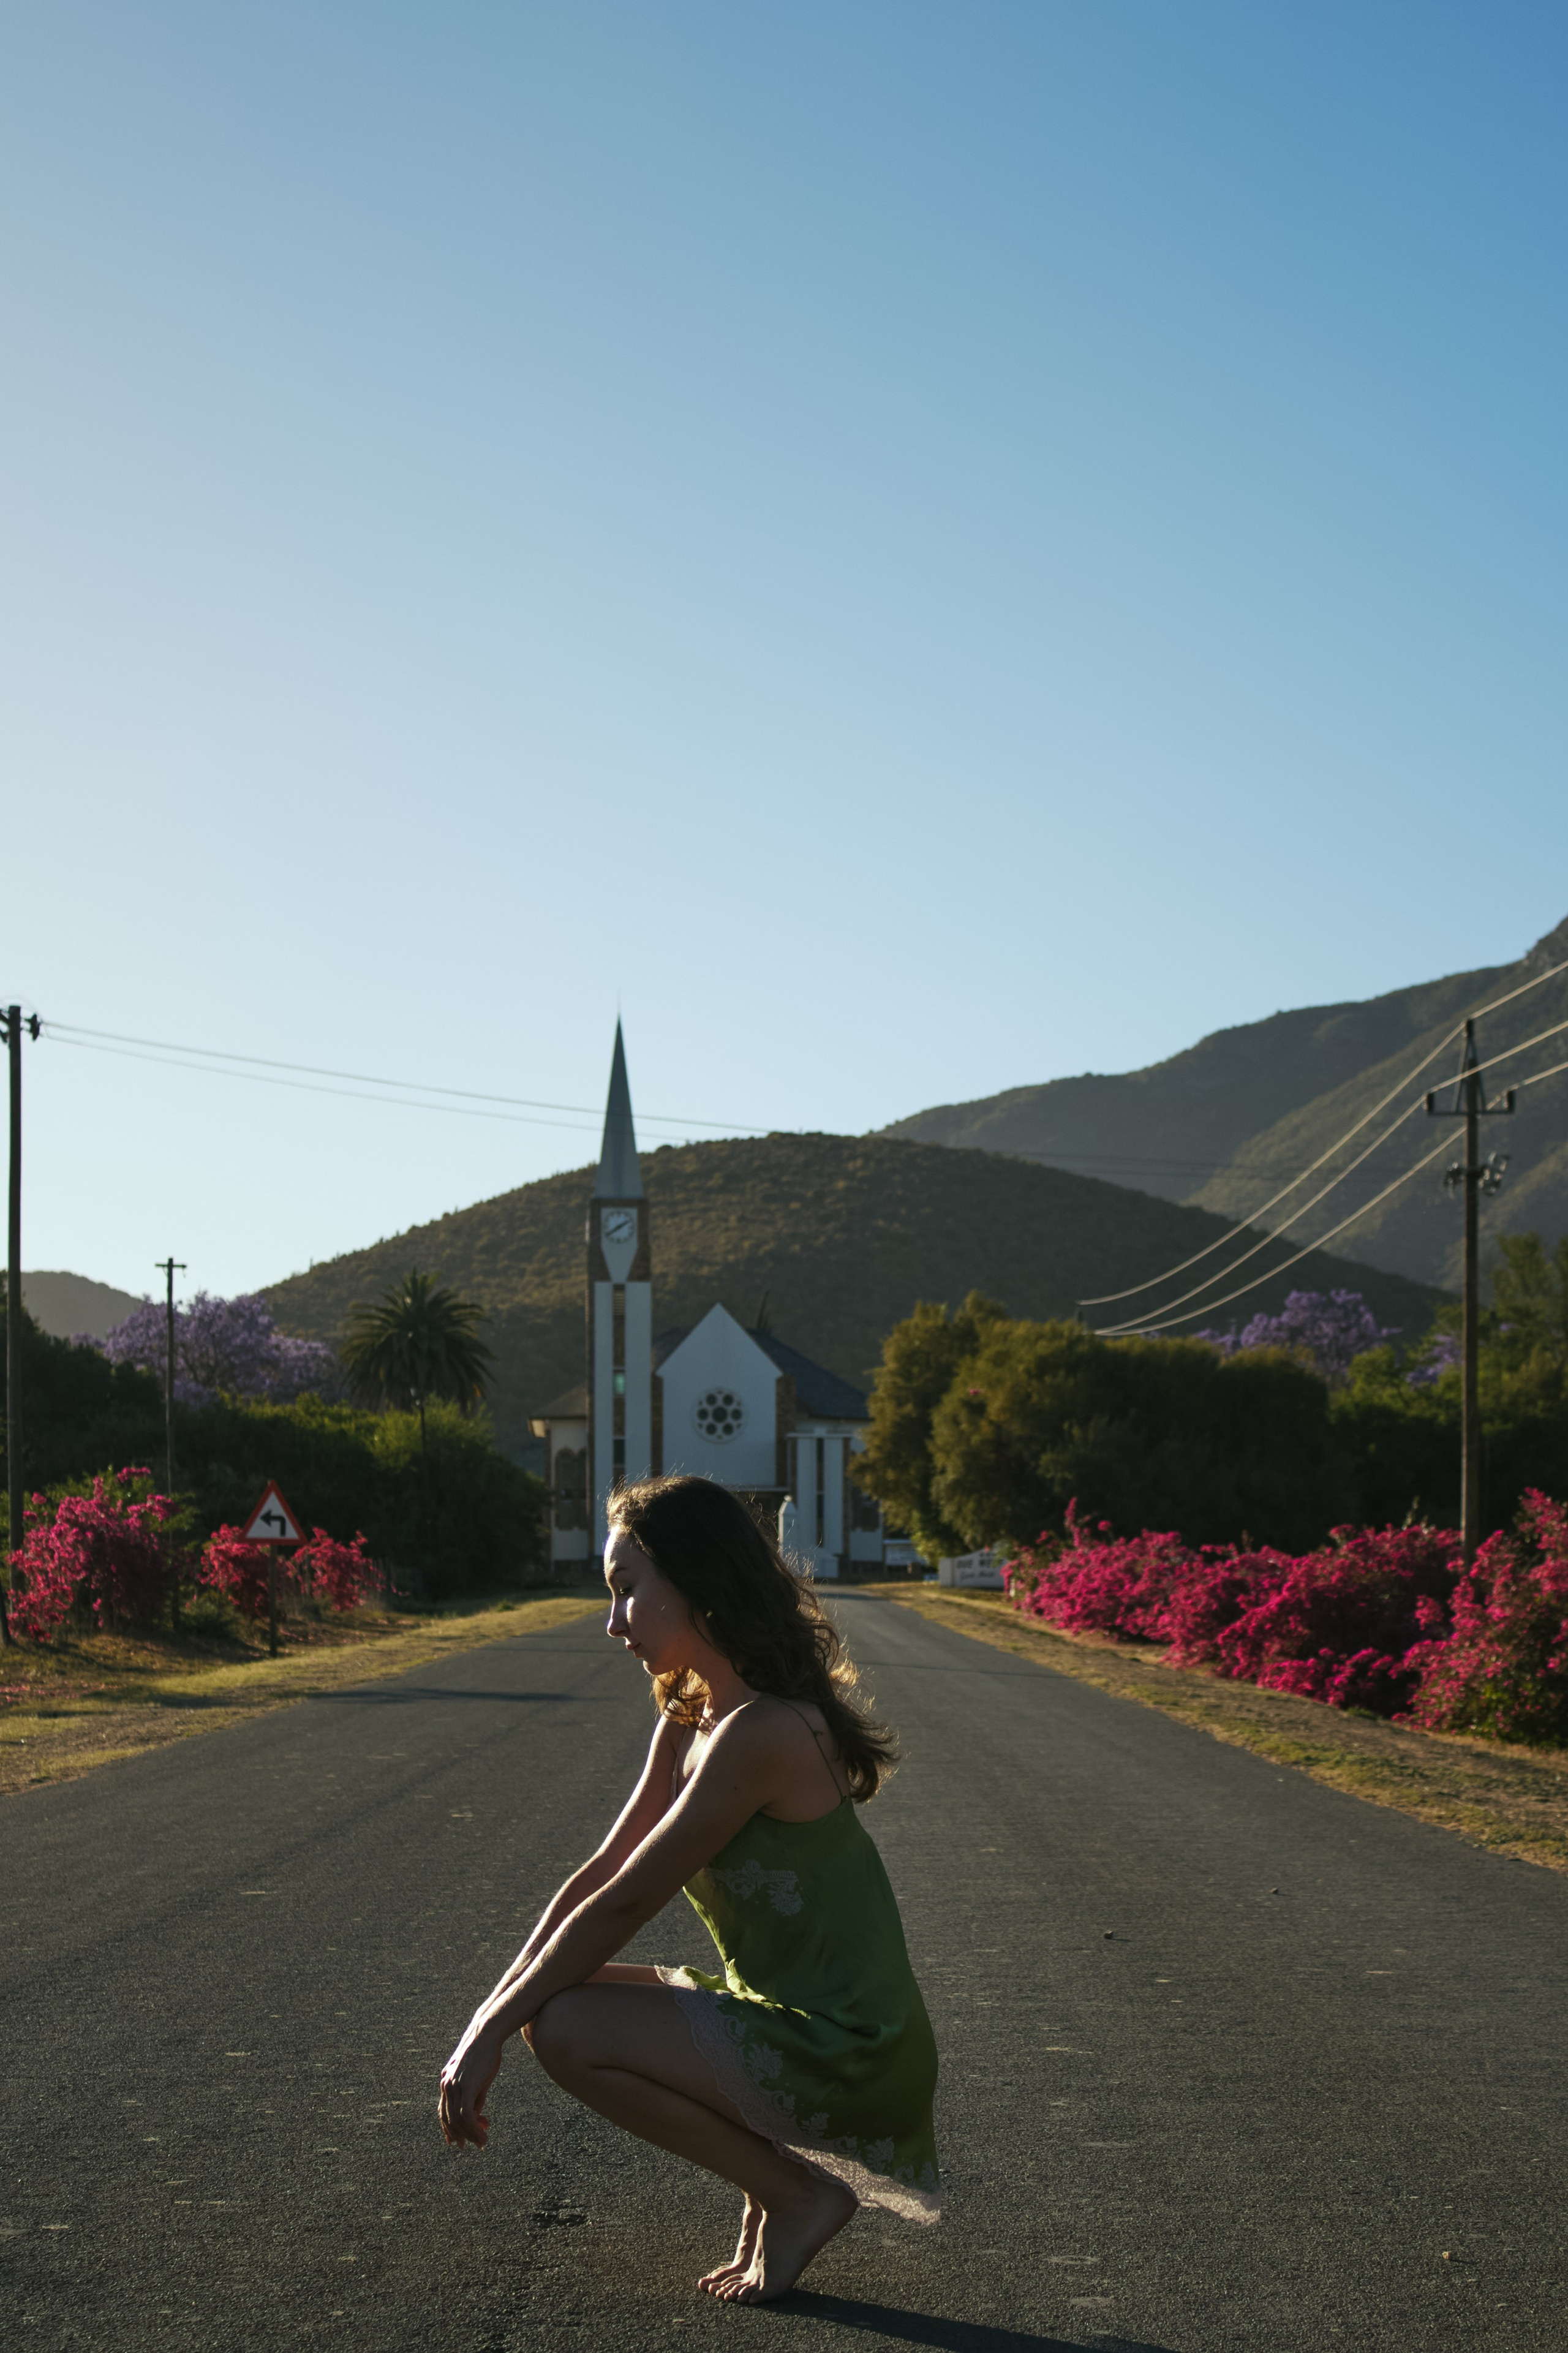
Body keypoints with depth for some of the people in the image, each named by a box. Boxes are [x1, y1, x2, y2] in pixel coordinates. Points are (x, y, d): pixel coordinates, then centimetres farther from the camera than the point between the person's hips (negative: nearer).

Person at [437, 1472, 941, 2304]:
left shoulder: (762, 1735, -22)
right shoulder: (686, 1722, 9)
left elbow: (621, 1907, -20)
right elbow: (595, 1878, 9)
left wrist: (495, 2027, -14)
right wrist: (487, 2022, 1)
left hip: (842, 2056, -10)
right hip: (778, 2013, 10)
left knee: (567, 2031, -20)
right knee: (544, 2000, 8)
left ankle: (797, 2194, -3)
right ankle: (774, 2174, 12)